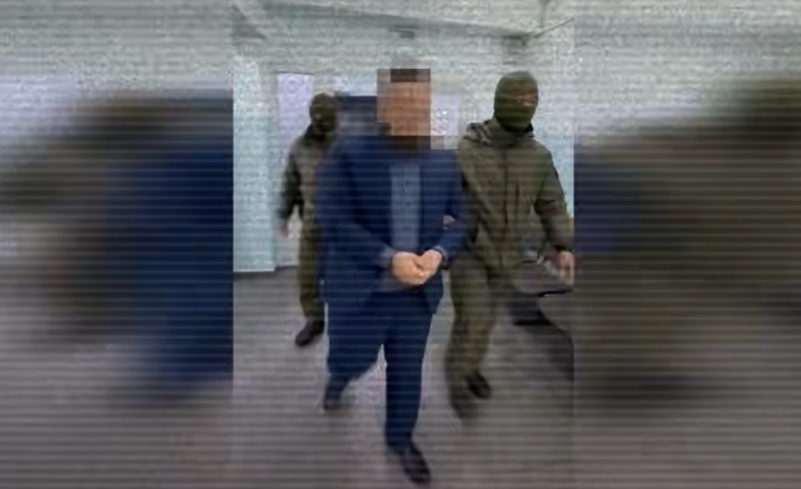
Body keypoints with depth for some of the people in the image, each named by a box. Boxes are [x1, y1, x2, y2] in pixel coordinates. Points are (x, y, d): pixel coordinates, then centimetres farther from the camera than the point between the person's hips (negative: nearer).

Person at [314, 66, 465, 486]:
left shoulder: (445, 160, 0)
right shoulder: (347, 153, -10)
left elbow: (460, 219, 4)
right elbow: (333, 222, -17)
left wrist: (439, 253, -17)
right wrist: (390, 258, -24)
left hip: (418, 291, 3)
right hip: (359, 288, -2)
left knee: (408, 372, 14)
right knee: (353, 360, 12)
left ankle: (400, 439, 39)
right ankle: (338, 374, 50)